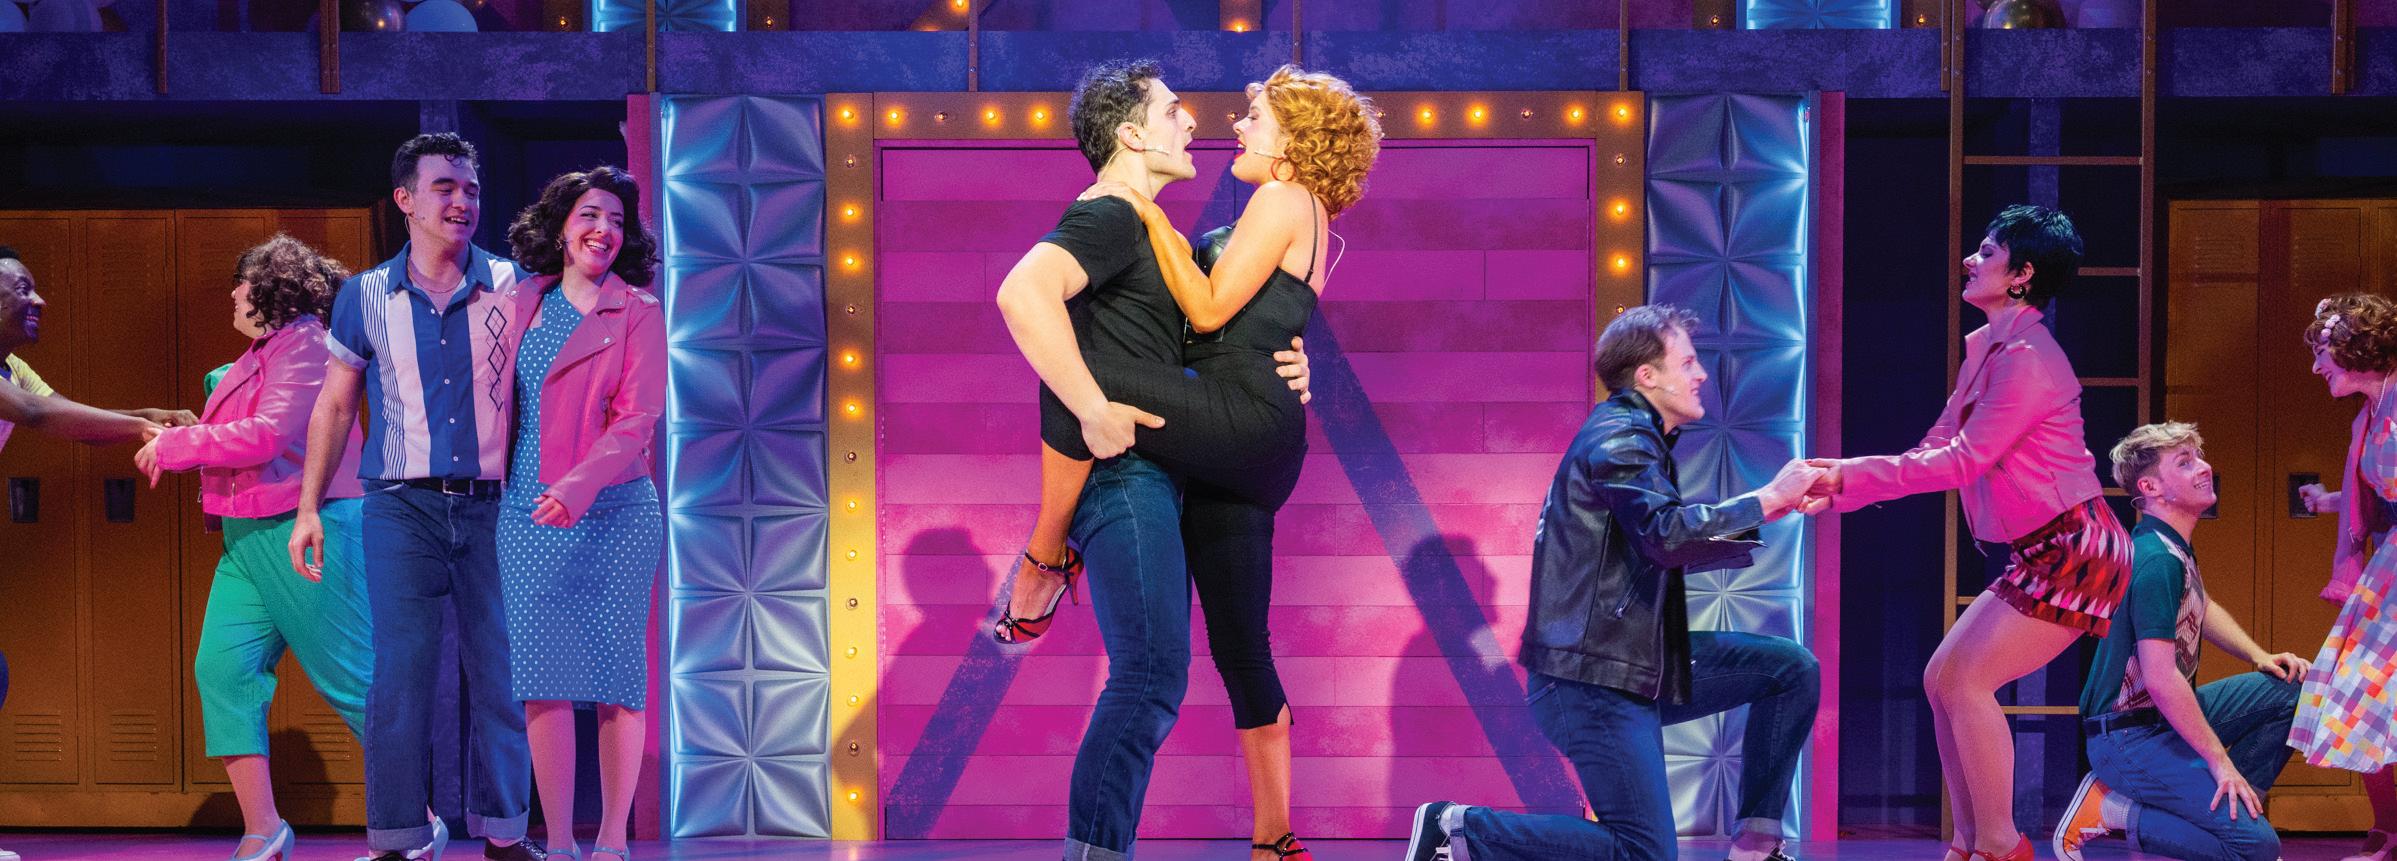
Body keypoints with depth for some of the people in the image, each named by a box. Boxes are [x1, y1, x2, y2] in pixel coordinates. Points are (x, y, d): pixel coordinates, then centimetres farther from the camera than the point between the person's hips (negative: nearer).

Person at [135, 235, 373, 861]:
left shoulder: (304, 345, -10)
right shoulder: (258, 356, 18)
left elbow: (269, 435, -19)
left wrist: (175, 446, -13)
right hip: (250, 541, 9)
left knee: (350, 678, -6)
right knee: (222, 668, -4)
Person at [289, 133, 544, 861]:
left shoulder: (511, 289, 4)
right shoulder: (366, 297, 6)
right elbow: (335, 405, 13)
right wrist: (309, 509, 9)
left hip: (491, 504, 0)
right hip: (402, 505, 0)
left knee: (501, 669, 1)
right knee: (400, 669, -5)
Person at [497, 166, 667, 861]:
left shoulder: (637, 312, 1)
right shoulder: (526, 303, 12)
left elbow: (636, 417, -9)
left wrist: (580, 485, -23)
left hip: (611, 513, -3)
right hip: (527, 514, 3)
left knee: (614, 674, -3)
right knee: (541, 678, -2)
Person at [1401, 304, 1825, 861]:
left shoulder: (1637, 439, 19)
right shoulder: (1618, 440, -13)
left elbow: (1677, 551, 25)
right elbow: (1669, 537, -28)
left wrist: (1776, 505, 16)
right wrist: (1766, 500, -18)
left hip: (1640, 667, 10)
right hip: (1594, 681, -10)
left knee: (1794, 669, 8)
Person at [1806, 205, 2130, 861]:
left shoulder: (2027, 360, -19)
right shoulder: (1987, 348, 12)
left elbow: (1963, 461, -21)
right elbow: (1938, 446, 12)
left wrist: (1849, 475, -19)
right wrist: (1838, 488, 3)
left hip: (2075, 552, -10)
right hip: (2039, 554, 10)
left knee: (1966, 683, -13)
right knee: (1942, 679, 8)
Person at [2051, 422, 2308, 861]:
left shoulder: (2175, 548, 10)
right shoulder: (2158, 561, -22)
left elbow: (2201, 609, 31)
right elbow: (2161, 679, -28)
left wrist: (2259, 656, 14)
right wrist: (2220, 761, -24)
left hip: (2166, 718, 10)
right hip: (2129, 737, -10)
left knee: (2291, 690, 8)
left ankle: (2228, 809, 5)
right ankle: (2113, 811, -9)